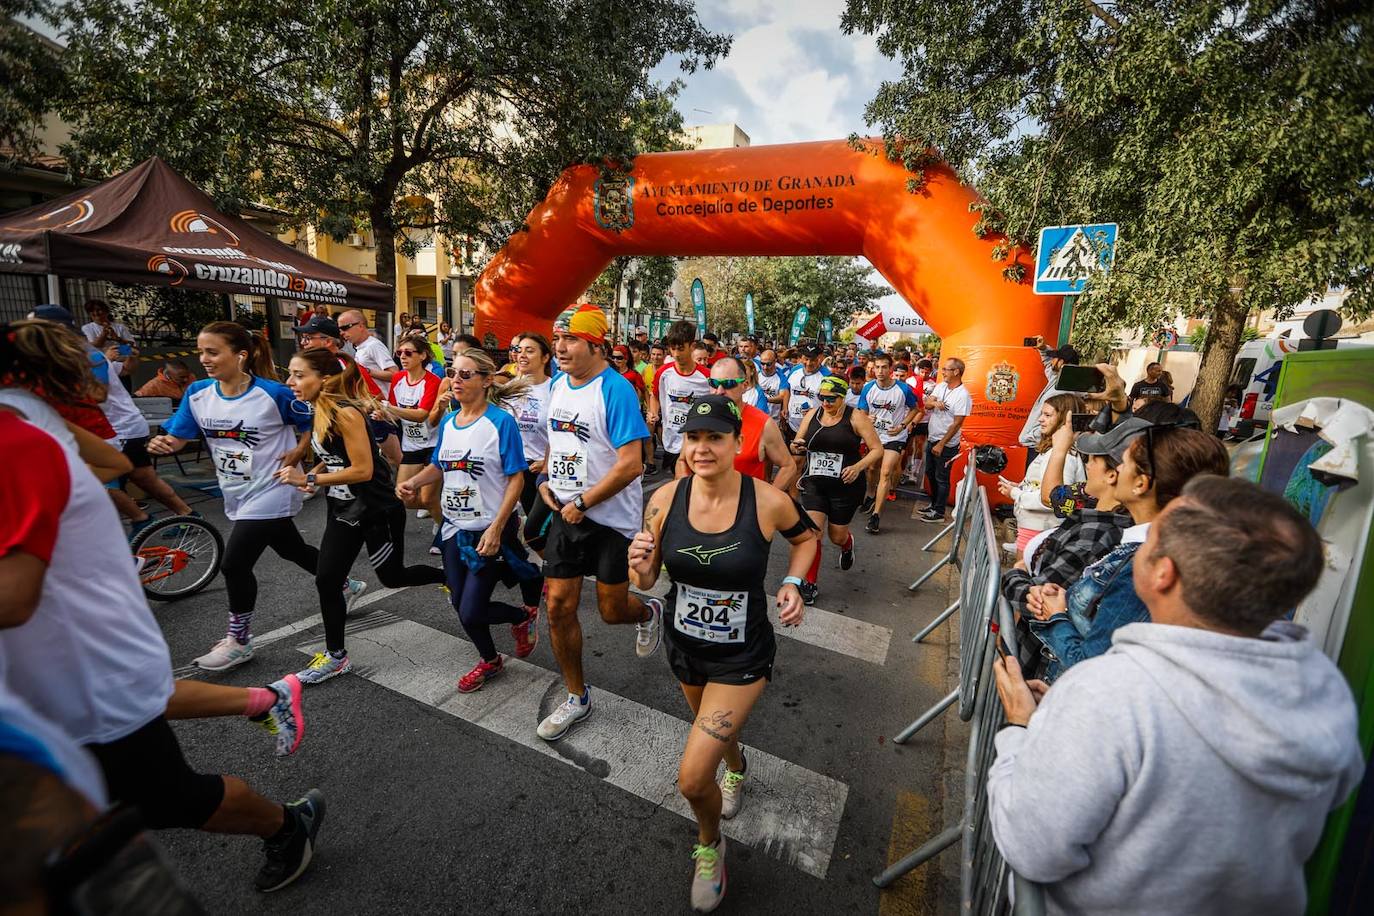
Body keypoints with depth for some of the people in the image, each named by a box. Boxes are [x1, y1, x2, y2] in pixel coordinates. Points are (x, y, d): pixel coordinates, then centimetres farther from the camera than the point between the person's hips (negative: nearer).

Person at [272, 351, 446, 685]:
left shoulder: (346, 413, -23)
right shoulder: (319, 412, 4)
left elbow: (363, 469, -25)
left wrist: (309, 479, -21)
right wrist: (309, 475, -2)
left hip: (377, 510, -8)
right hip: (343, 509, 8)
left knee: (393, 577, 8)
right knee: (326, 580, 7)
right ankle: (335, 655, 22)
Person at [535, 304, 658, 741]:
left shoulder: (615, 390, -19)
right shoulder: (558, 385, 6)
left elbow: (630, 464, -24)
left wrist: (582, 503, -17)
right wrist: (547, 481, 4)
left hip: (611, 519, -6)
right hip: (565, 514, 7)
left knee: (612, 610, 7)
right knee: (559, 608, 7)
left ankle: (649, 612, 45)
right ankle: (576, 697, 28)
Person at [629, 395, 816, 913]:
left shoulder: (769, 502, -23)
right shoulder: (664, 500, -18)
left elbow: (806, 538, 1)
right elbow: (646, 583, -8)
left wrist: (793, 584, -15)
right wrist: (640, 566, -29)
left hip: (742, 656, -3)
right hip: (683, 647, 4)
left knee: (692, 779, -6)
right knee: (714, 727, 31)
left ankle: (710, 844, 32)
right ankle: (737, 767, 69)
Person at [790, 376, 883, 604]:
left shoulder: (856, 417, -8)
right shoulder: (812, 415, 2)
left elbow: (877, 450, -7)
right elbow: (797, 447, 9)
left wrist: (858, 467, -24)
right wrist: (796, 448, -16)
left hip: (845, 486, -2)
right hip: (814, 484, 2)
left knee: (837, 537, 12)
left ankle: (847, 544, 52)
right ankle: (810, 584, 8)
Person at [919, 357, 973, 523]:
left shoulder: (962, 395, -19)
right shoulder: (940, 386, 4)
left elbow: (957, 423, -20)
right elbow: (927, 404, 0)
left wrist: (941, 444, -19)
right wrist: (934, 403, -24)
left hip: (946, 444, -8)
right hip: (931, 439, 8)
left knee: (942, 478, 3)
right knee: (930, 474, 19)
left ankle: (939, 513, 15)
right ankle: (934, 504, 35)